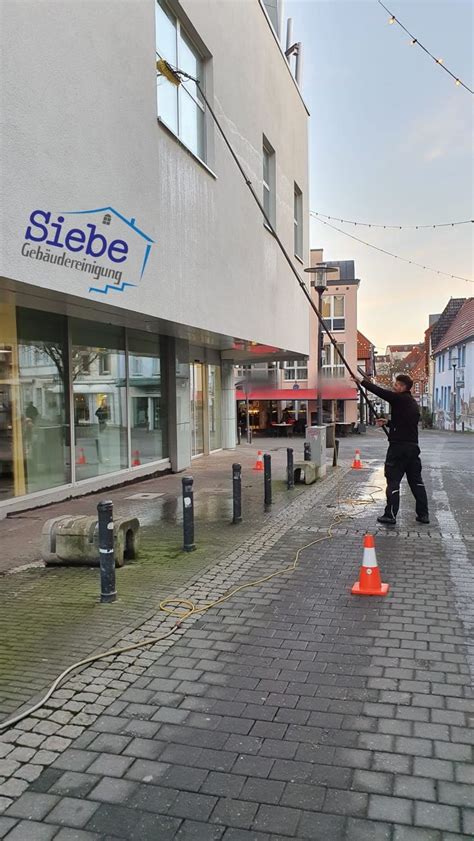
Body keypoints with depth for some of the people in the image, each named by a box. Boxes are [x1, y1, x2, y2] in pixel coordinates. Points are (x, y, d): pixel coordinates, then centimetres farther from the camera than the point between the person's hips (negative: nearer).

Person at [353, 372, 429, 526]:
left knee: (393, 481, -2)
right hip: (413, 446, 8)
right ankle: (423, 514, 17)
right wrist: (388, 422, 18)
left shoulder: (399, 399, -11)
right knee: (416, 481, 13)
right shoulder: (413, 404, 16)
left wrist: (362, 381, -4)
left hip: (398, 447, -8)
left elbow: (380, 391, -12)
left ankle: (390, 515, 1)